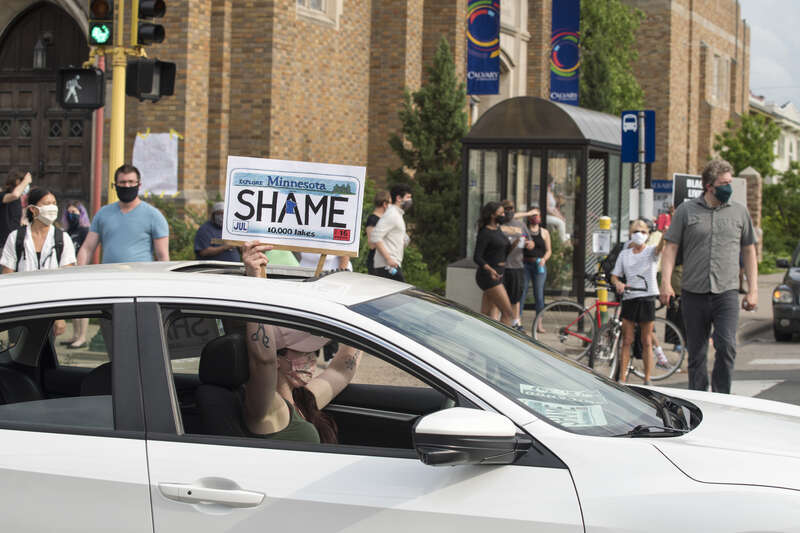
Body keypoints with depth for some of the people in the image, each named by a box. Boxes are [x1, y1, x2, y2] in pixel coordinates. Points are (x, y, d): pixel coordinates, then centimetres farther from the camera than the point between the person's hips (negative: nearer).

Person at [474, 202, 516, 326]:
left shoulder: (498, 229, 15)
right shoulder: (485, 233, -13)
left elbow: (504, 252, 21)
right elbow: (477, 257, -18)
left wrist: (515, 243, 2)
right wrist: (490, 270, -34)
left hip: (497, 275, 9)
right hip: (488, 277, -9)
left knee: (486, 316, 8)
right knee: (508, 313, -11)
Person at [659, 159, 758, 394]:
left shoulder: (739, 212, 10)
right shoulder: (686, 210, 5)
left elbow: (749, 251, 15)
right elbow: (671, 248, 4)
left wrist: (753, 289, 10)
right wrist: (666, 282, -8)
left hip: (727, 293, 0)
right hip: (693, 294, 0)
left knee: (726, 346, -16)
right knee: (696, 353, 6)